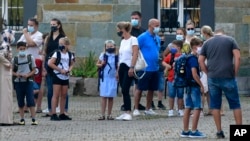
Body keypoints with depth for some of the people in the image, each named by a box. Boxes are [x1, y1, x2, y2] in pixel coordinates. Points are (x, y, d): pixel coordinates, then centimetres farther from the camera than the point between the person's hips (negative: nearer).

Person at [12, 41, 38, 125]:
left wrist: (28, 75, -14)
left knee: (31, 101, -7)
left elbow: (33, 70, 4)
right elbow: (12, 71, 8)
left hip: (28, 81, -1)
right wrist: (17, 74, -12)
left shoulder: (30, 58, 3)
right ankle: (22, 119, 12)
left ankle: (33, 119, -6)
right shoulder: (15, 59, 4)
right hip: (18, 82, 2)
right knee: (20, 102, 5)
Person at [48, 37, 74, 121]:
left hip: (65, 77, 6)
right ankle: (53, 114, -8)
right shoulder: (57, 53, -9)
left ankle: (62, 114, 15)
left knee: (64, 95, 9)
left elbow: (71, 64, 21)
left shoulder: (69, 54, 8)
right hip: (57, 76, -6)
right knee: (56, 95, -7)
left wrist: (69, 70, -2)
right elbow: (50, 63, -15)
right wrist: (60, 70, -16)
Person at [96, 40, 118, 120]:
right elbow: (97, 64, 8)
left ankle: (109, 115, 11)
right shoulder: (103, 55, 2)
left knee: (111, 97, 5)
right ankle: (103, 114, -2)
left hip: (113, 78, 1)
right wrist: (101, 64, -13)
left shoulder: (116, 57, 4)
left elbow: (118, 67, 12)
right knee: (104, 96, -3)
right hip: (104, 78, -1)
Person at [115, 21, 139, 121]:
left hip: (129, 68, -8)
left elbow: (135, 54, -13)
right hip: (122, 67, 8)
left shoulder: (133, 40, -6)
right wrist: (118, 70, 14)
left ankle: (128, 113, -13)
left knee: (125, 90, -13)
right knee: (124, 91, 6)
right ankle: (126, 112, 9)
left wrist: (132, 67, -21)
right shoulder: (122, 41, 17)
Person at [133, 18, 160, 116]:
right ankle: (136, 109, 4)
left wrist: (159, 58, 10)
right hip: (145, 68, -7)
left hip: (155, 68, 7)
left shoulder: (158, 38, 13)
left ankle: (148, 109, 20)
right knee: (140, 89, -1)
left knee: (151, 89, 11)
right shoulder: (142, 37, -8)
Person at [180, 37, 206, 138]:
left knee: (188, 108, 11)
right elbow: (194, 74, -21)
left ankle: (185, 131, 15)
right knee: (197, 108, -6)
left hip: (189, 85, 9)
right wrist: (201, 85, -15)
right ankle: (194, 131, -7)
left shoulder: (188, 58, 13)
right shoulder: (193, 59, -15)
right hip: (194, 85, -9)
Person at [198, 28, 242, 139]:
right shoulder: (230, 40, 8)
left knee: (215, 105, 9)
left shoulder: (207, 43, 14)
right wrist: (235, 73, 1)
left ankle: (219, 131, 8)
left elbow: (200, 61, 6)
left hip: (212, 78, 2)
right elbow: (237, 57, -4)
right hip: (228, 77, -2)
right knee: (235, 104, 7)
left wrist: (208, 73, 9)